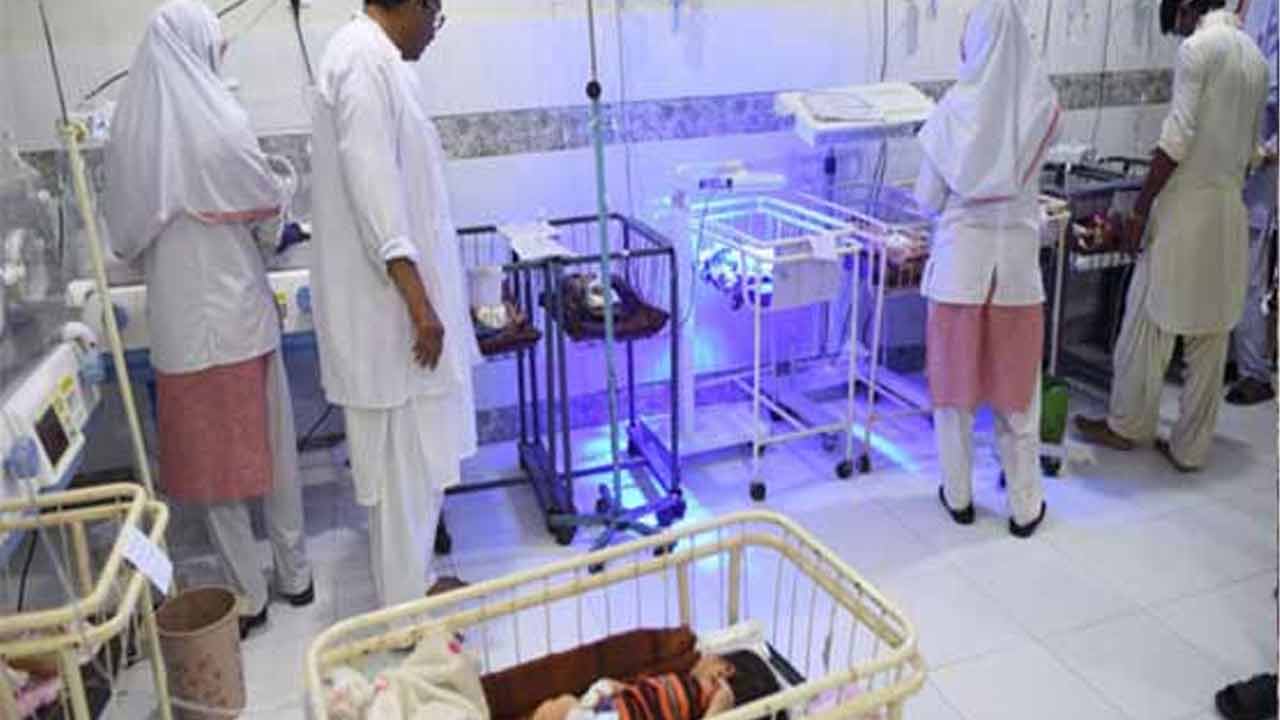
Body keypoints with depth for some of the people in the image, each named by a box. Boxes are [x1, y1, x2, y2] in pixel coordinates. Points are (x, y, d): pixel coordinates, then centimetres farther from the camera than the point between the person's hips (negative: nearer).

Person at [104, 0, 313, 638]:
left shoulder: (129, 126, 0)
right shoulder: (220, 119, -11)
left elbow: (124, 232, 8)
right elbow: (269, 204, -2)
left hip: (177, 317, 3)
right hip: (237, 306, -2)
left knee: (210, 452, 10)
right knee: (272, 442, 13)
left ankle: (248, 593, 19)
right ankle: (294, 574, 25)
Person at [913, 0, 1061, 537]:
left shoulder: (954, 110, -10)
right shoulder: (1042, 106, -4)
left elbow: (927, 199, -4)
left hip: (961, 258, -1)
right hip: (1016, 257, 2)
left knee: (955, 382, 12)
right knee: (1016, 387, 12)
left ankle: (958, 497, 24)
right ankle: (1024, 506, 22)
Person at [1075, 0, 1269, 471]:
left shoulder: (1197, 48, -10)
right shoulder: (1255, 56, 14)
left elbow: (1177, 138, -17)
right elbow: (1251, 145, 18)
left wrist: (1140, 208, -13)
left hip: (1186, 205, -7)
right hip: (1232, 211, 8)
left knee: (1150, 322, 6)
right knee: (1211, 336, 9)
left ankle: (1128, 426, 20)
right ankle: (1191, 448, 16)